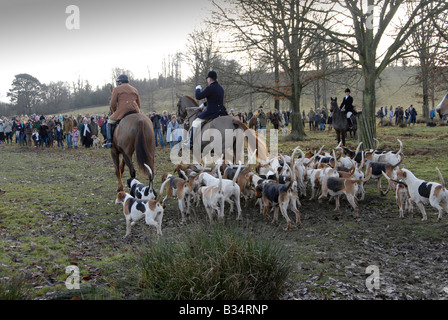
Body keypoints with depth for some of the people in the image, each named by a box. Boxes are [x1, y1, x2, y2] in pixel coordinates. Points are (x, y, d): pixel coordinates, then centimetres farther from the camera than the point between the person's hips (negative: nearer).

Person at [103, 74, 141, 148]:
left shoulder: (117, 89, 6)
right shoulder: (135, 90, 22)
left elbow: (113, 104, 2)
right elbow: (138, 104, 21)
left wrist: (114, 112, 18)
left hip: (122, 111, -4)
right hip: (135, 112, 4)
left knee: (109, 122, 15)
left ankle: (109, 140, -1)